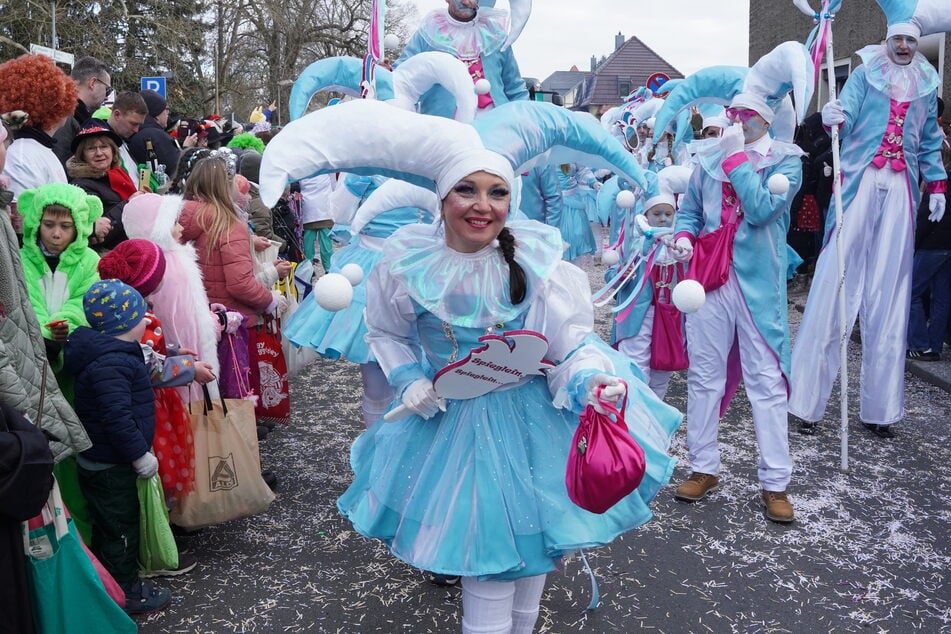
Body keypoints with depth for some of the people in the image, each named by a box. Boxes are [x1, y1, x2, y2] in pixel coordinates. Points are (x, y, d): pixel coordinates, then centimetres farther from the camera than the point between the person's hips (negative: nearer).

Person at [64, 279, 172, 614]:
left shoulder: (110, 352, 5)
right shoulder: (111, 364, -28)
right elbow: (116, 417, -31)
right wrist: (140, 454, -23)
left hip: (98, 459, 10)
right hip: (110, 466, -10)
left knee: (107, 525, 23)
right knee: (121, 526, 5)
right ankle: (125, 593, 21)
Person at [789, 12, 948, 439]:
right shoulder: (866, 72, 8)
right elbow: (847, 110, -8)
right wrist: (834, 117, -31)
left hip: (900, 190, 4)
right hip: (860, 180, -3)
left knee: (889, 296, 2)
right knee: (835, 280, -8)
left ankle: (879, 407, 8)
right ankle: (807, 400, -4)